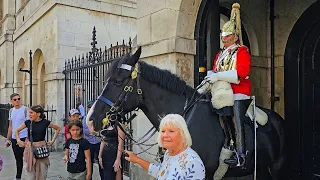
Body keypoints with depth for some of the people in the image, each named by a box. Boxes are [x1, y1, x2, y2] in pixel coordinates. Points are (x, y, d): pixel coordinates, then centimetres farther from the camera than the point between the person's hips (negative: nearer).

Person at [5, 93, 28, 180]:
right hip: (14, 138, 6)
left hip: (24, 138, -6)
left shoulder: (25, 109, -8)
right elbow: (10, 126, 18)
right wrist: (8, 139, 16)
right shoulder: (11, 111, 11)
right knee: (18, 159, 15)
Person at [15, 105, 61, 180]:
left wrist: (53, 141, 3)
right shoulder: (28, 122, -2)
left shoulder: (45, 122, -7)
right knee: (30, 170, 5)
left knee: (42, 170, 5)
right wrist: (19, 140, 0)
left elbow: (58, 128, 5)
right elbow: (17, 130, 14)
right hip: (30, 148, 2)